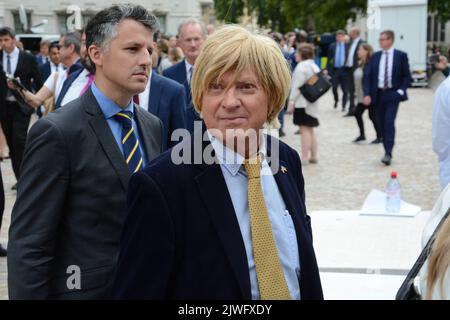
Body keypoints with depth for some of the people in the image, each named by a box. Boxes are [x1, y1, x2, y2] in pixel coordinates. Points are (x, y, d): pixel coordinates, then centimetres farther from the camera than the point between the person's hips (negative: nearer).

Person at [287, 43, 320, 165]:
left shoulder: (302, 66, -13)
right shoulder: (314, 66, 15)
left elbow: (297, 86, -17)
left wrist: (291, 101, -17)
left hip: (302, 102, -9)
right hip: (312, 103, 9)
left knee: (305, 129, -9)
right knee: (310, 130, 15)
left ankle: (304, 158, -10)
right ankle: (313, 156, 19)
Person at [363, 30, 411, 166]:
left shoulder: (401, 56, -1)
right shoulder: (375, 56, 8)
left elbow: (407, 76, 3)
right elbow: (368, 76, 5)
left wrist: (401, 91, -10)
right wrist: (367, 94, -6)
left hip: (392, 94, -4)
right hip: (378, 94, 4)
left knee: (389, 123, -15)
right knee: (382, 125, 6)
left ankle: (388, 154, -17)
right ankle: (387, 152, 16)